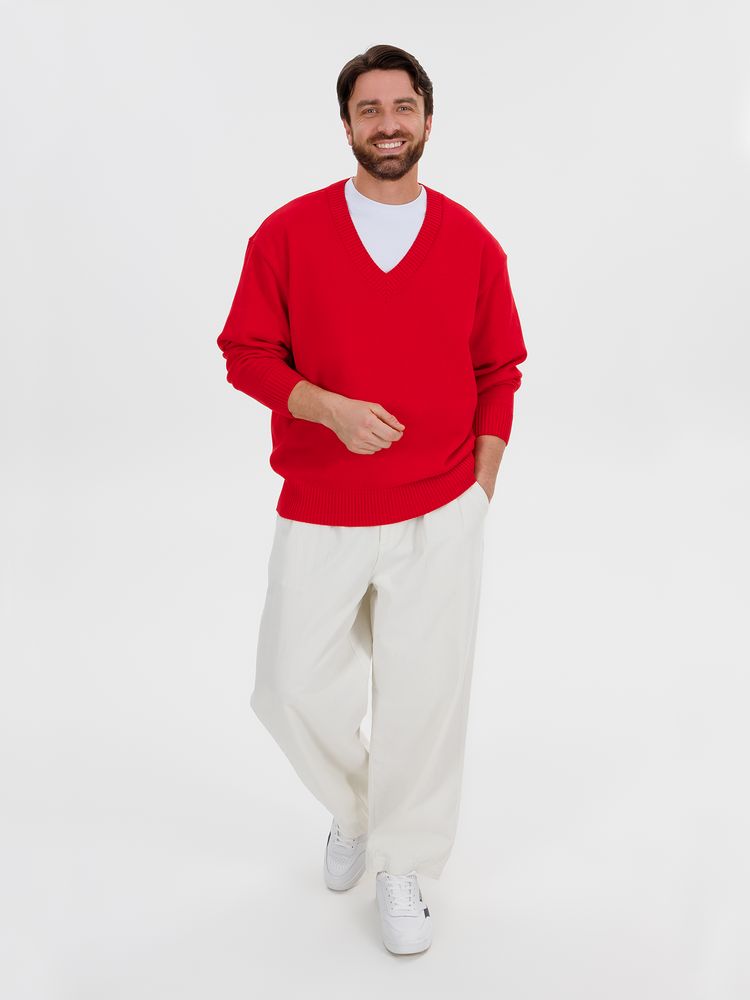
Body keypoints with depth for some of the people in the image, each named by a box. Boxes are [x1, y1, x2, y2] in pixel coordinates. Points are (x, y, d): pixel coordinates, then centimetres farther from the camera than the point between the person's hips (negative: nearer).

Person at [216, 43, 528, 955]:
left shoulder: (472, 245, 1)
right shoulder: (288, 233, -2)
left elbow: (499, 374, 7)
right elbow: (246, 353, -1)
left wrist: (479, 491, 2)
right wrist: (329, 408, -18)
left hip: (439, 518, 0)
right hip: (317, 514, 1)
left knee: (423, 695, 5)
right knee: (293, 687, 6)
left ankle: (402, 867, 29)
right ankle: (352, 809, 38)